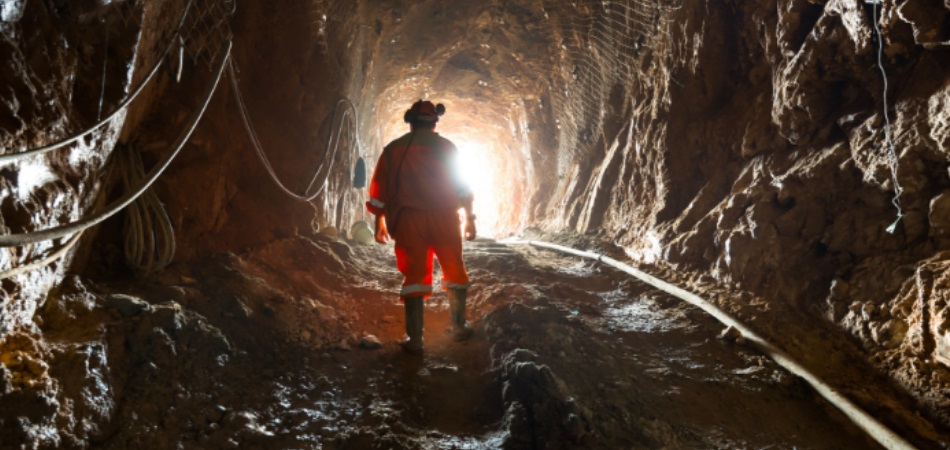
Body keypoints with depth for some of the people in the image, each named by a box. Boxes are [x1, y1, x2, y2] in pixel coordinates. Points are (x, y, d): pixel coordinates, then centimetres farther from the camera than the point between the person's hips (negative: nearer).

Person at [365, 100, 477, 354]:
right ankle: (459, 327, 21)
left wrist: (380, 224, 15)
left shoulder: (393, 149, 8)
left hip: (409, 219, 1)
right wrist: (470, 219, 11)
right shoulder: (445, 147, 5)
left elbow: (380, 190, 8)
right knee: (454, 271, 15)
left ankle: (414, 339, 2)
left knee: (414, 275, 4)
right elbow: (462, 186, 4)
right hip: (443, 218, 0)